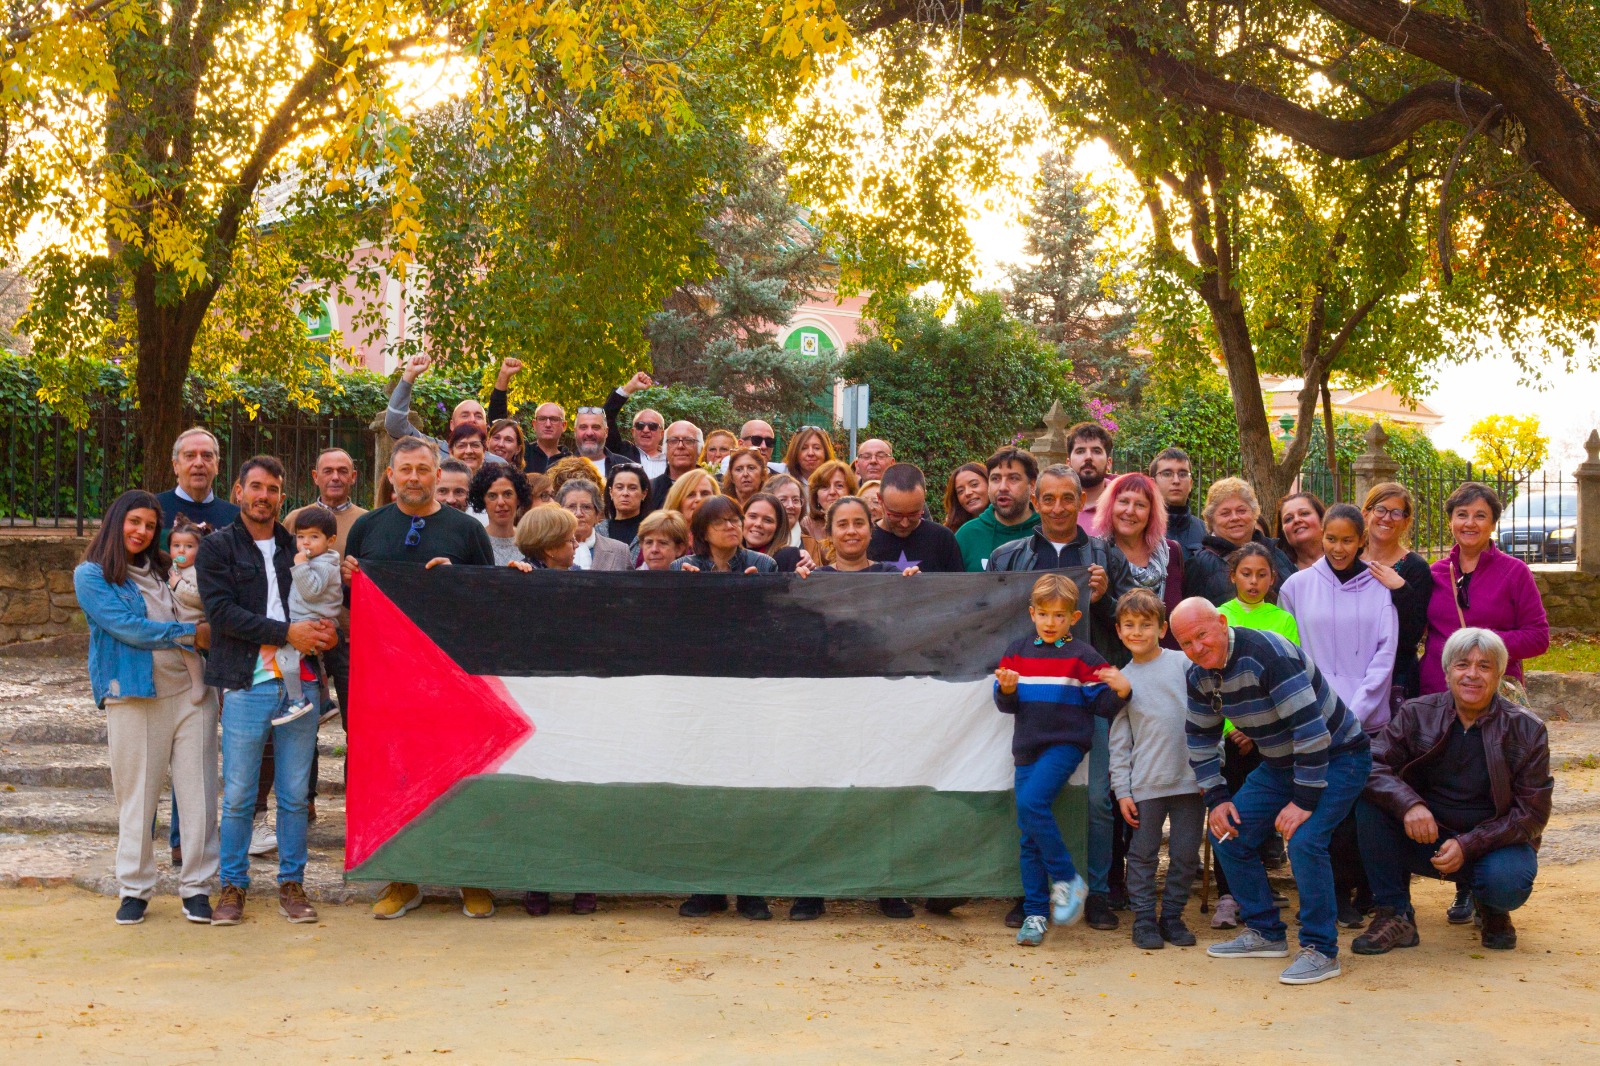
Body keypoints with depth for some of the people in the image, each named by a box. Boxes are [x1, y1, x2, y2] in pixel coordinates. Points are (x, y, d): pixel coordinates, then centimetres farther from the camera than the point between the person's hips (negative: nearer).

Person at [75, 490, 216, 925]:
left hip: (190, 693, 4)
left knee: (198, 795, 1)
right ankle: (133, 889, 15)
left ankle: (196, 888, 9)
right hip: (134, 699, -4)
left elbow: (201, 613, 25)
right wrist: (191, 633, -9)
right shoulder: (91, 575, 1)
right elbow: (127, 627, -10)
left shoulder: (162, 570, 16)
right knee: (136, 798, 3)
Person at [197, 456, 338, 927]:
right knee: (238, 795, 2)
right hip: (246, 683, -3)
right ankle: (233, 885, 14)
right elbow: (222, 611, -8)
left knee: (295, 794, 7)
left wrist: (326, 628, 0)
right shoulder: (218, 547, 4)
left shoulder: (297, 547, 16)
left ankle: (291, 883, 16)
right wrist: (287, 632, -14)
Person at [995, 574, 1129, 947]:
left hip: (1065, 744, -5)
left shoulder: (1082, 656, -1)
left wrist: (1120, 691, -22)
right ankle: (1035, 913, 12)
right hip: (1027, 748, 5)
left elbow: (1102, 706, -2)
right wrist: (1007, 689, -12)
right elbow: (1006, 704, 10)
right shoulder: (1018, 651, 10)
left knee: (1032, 803, -27)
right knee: (1029, 837, 5)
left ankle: (1067, 880, -11)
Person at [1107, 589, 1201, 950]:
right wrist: (1122, 790, 1)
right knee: (1143, 855, 4)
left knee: (1186, 855, 6)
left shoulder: (1183, 662, 1)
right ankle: (1144, 919, 16)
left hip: (1189, 779, 0)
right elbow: (1119, 740, 7)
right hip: (1145, 784, 0)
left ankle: (1172, 916, 21)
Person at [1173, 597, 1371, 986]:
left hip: (1336, 757, -9)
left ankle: (1320, 949, -9)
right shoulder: (1200, 675, -3)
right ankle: (1265, 933, 18)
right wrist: (1216, 798, 3)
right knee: (1228, 833, 3)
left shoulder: (1265, 655, -29)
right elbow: (1200, 738, 12)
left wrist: (1305, 800, -27)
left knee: (1304, 840, -26)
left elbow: (1311, 728, -31)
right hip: (1280, 763, 9)